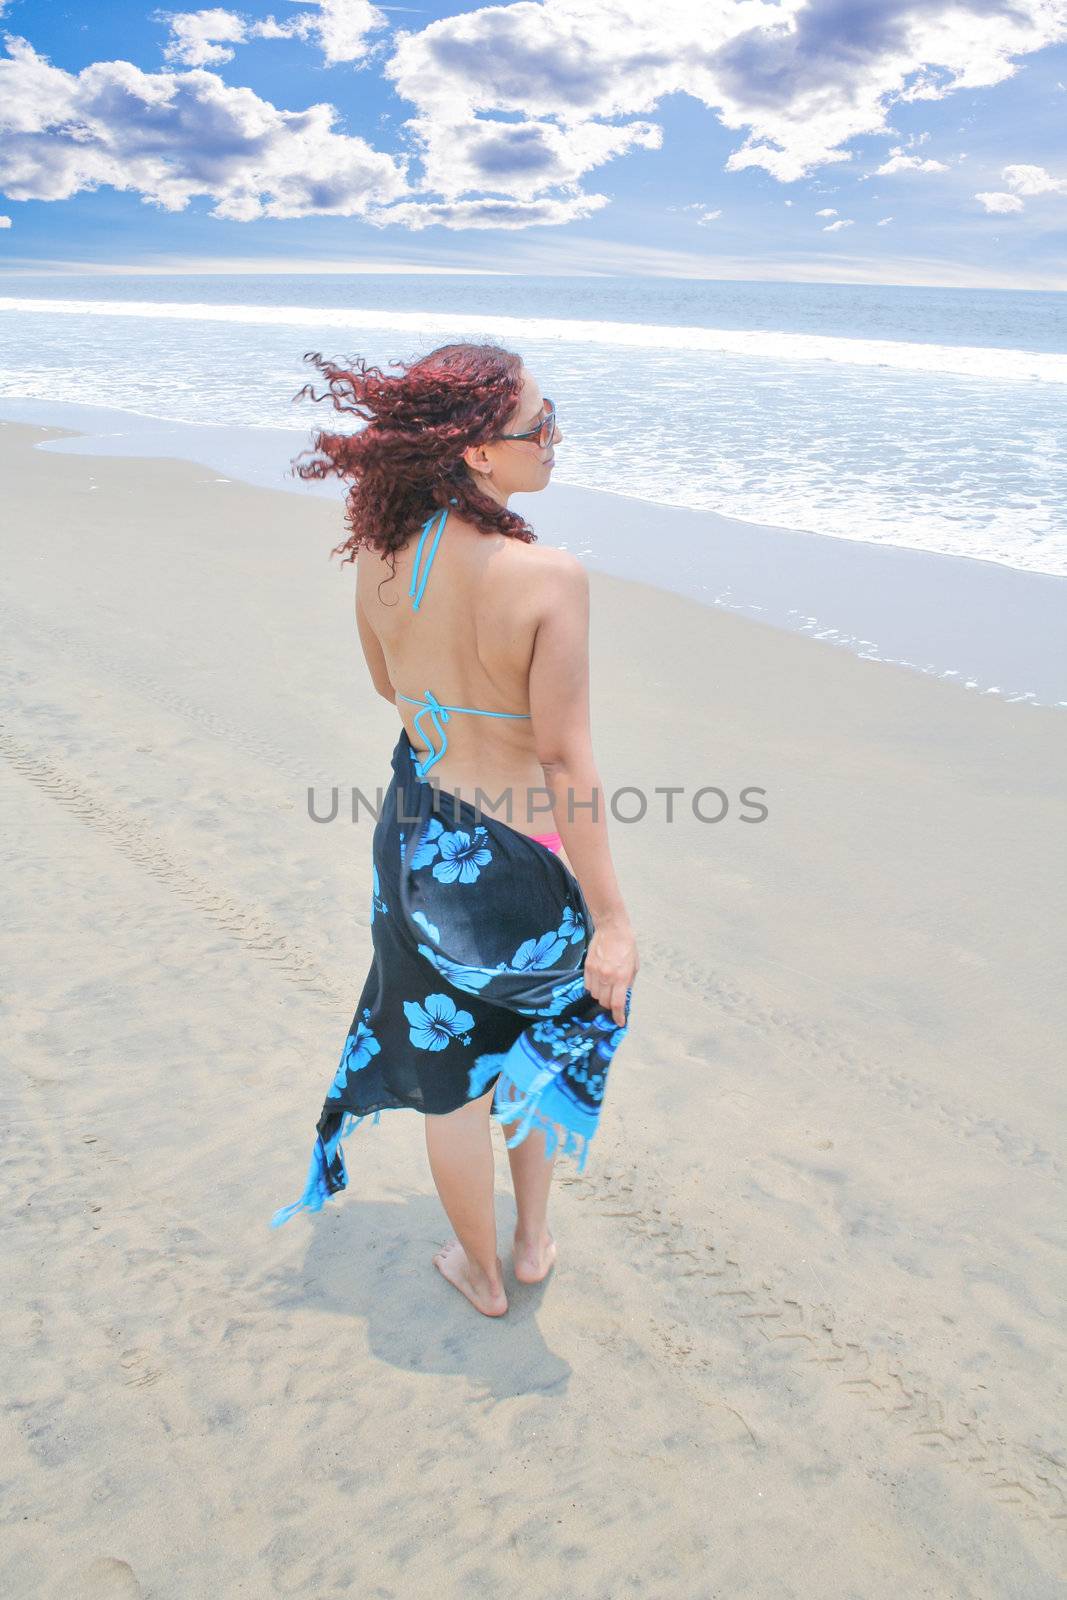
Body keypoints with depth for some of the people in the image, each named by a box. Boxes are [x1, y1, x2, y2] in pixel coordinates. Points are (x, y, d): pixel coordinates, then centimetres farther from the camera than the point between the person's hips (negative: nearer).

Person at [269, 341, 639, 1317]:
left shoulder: (379, 551, -9)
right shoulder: (550, 576, -25)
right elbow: (567, 762, -23)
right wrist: (612, 918, -15)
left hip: (423, 833, 4)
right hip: (524, 854, -3)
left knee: (448, 1071, 21)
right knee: (541, 1039, 27)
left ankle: (482, 1273, 44)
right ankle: (533, 1240, 46)